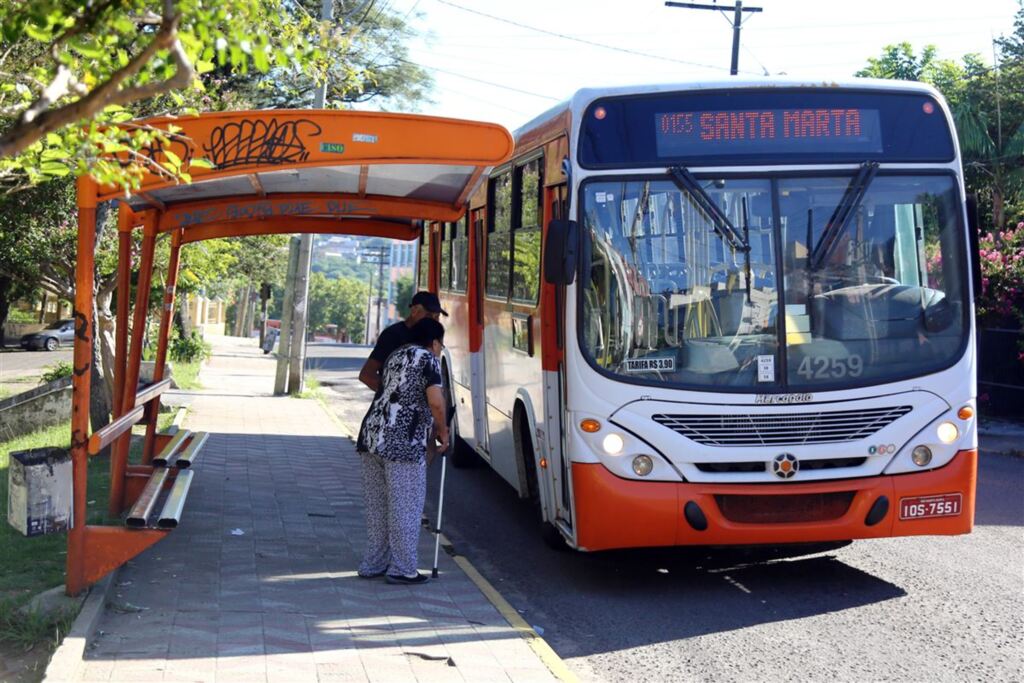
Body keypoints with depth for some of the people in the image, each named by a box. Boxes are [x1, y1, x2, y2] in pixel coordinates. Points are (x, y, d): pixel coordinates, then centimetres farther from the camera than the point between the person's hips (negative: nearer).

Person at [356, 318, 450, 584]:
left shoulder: (396, 355, 21)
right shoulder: (428, 360, -3)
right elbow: (436, 403, -15)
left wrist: (432, 427, 31)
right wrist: (442, 431, 3)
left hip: (371, 435, 8)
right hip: (402, 443, -8)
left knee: (377, 506, 15)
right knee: (405, 508, 0)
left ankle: (373, 564, 21)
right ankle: (402, 570, 4)